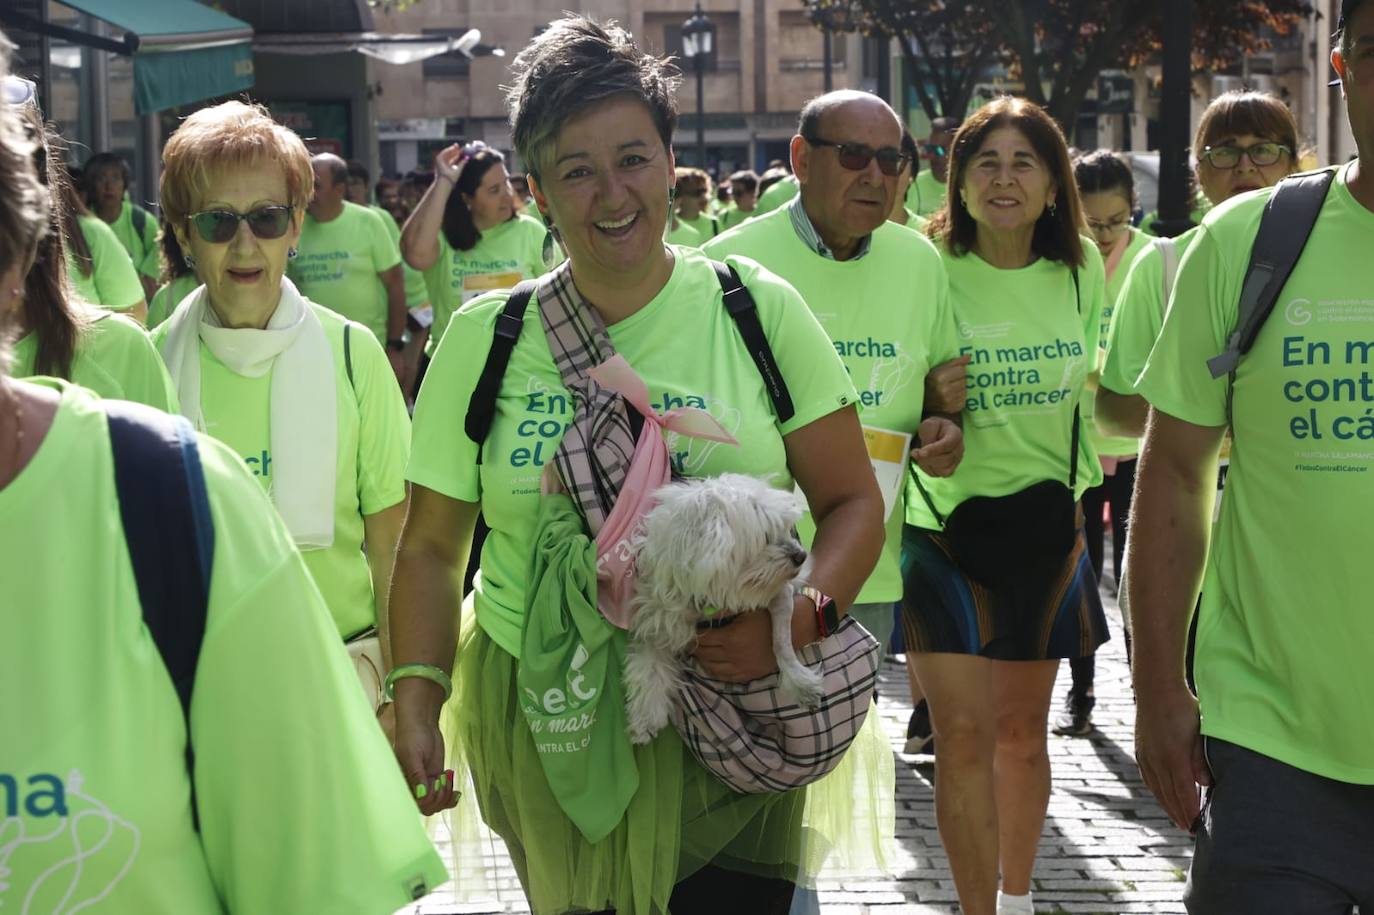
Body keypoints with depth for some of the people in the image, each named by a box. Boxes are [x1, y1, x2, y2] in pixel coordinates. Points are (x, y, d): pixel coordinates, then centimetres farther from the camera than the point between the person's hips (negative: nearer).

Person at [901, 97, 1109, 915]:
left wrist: (1085, 488, 13)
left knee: (1023, 729, 14)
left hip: (1045, 519, 4)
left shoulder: (1081, 270, 1)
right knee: (964, 733, -7)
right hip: (946, 518, -3)